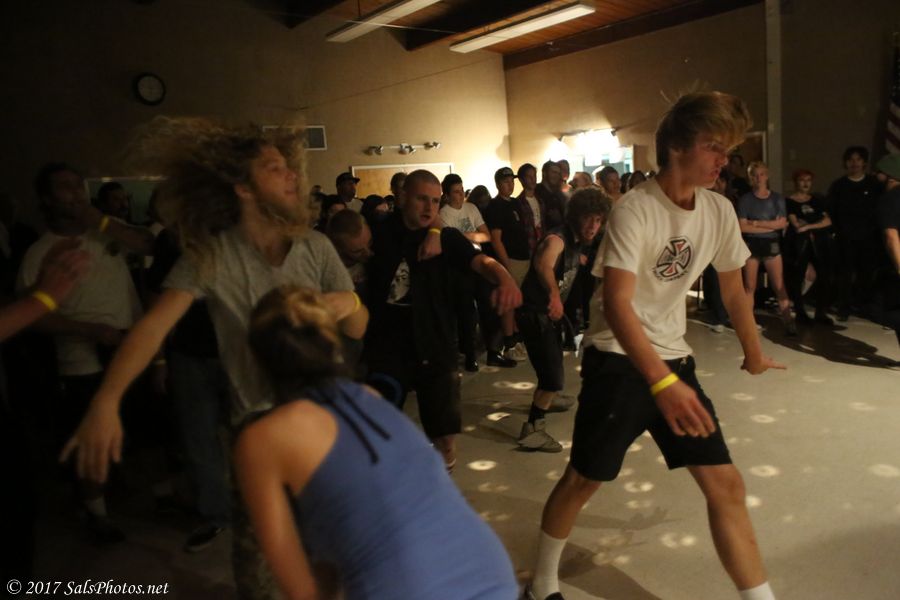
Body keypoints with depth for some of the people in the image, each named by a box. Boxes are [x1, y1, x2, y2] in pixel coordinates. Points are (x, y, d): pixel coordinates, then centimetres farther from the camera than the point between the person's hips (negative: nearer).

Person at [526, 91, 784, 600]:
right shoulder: (635, 210, -20)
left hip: (675, 360, 6)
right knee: (583, 480, 7)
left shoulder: (720, 211, 1)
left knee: (725, 484, 3)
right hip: (618, 363, -6)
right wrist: (662, 383, -39)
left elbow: (733, 287, 16)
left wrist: (754, 353, 25)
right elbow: (617, 304, -29)